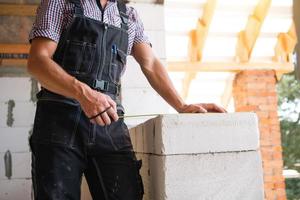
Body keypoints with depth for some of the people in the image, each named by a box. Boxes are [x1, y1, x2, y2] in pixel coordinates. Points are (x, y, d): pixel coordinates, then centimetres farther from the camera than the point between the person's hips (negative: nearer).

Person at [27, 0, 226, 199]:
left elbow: (151, 65, 12)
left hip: (109, 121, 3)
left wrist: (182, 106, -4)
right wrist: (83, 93, -22)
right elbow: (37, 60, -5)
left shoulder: (130, 16, 21)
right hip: (60, 119, -3)